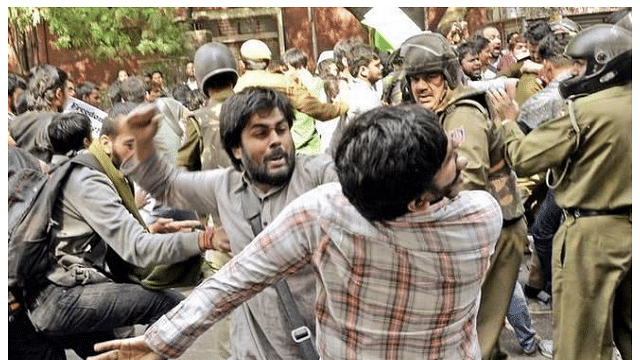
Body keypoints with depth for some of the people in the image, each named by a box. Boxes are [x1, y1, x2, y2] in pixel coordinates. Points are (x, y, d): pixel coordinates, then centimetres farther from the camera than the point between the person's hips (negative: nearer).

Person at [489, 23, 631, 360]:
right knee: (628, 332, 21)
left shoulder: (584, 109, -17)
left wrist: (508, 121, 6)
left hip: (591, 233, -7)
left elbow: (524, 157, -12)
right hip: (628, 229, 7)